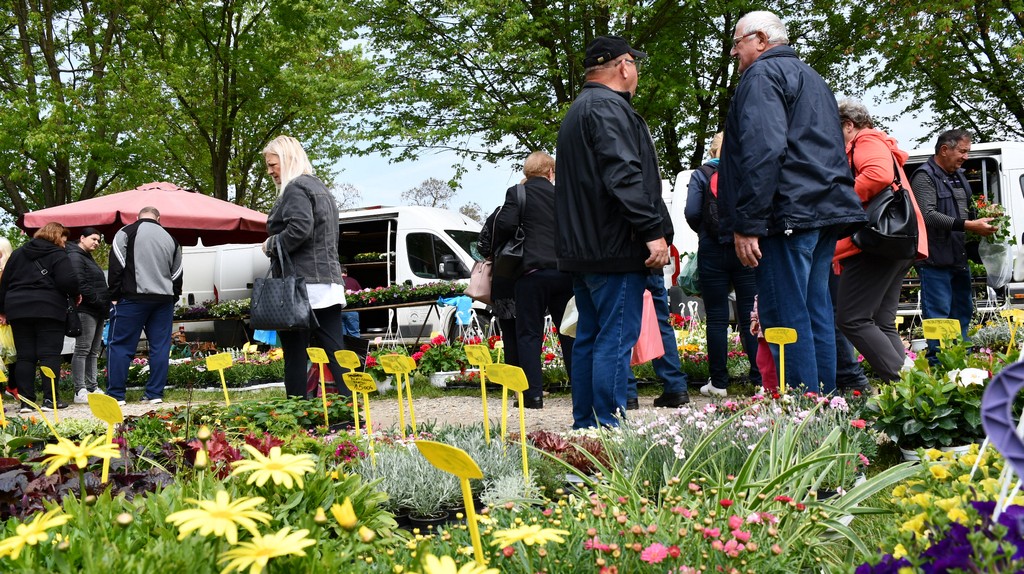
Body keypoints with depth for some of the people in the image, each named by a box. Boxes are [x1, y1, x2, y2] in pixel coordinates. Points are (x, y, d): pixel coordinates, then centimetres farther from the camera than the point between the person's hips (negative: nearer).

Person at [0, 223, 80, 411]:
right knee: (50, 354, -2)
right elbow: (68, 281, -15)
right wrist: (75, 295, 5)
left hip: (18, 310, 5)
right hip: (49, 310, -5)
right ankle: (50, 399, -7)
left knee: (24, 356, 7)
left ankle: (26, 401, 4)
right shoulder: (58, 255, -3)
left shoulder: (18, 254, 17)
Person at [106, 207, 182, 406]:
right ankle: (155, 393, 8)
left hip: (133, 298, -4)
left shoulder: (127, 233, 1)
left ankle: (115, 394, 0)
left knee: (119, 345, 1)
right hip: (164, 300, 4)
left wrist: (114, 296, 0)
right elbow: (177, 276, 17)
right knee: (160, 347, 7)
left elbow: (116, 266, -5)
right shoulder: (170, 239, 15)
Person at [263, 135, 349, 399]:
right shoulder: (320, 189, 22)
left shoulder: (295, 189, -8)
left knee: (295, 356, -3)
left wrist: (272, 244, -10)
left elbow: (300, 227, -24)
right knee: (335, 351, 6)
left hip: (301, 285, -9)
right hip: (329, 282, 9)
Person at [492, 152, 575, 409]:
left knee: (529, 334, 1)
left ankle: (533, 393, -4)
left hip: (533, 271, -3)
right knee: (569, 332, 11)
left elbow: (505, 224, -11)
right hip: (564, 270, 4)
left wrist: (497, 250, 6)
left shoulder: (517, 193, 0)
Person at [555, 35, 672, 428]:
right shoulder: (609, 108, -11)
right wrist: (654, 231, -21)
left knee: (589, 337, 13)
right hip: (615, 247, -10)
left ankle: (584, 425, 18)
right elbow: (624, 177, -22)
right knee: (617, 339, -9)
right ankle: (609, 424, -8)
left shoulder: (577, 112, 23)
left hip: (583, 248, 10)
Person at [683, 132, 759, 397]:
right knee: (752, 315, 4)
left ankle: (718, 383, 4)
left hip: (712, 249, -1)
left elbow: (691, 212, -7)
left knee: (717, 318, 2)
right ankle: (760, 378, 3)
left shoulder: (701, 175, 2)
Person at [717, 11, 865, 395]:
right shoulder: (812, 78, 27)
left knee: (786, 321, -9)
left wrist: (747, 223, -19)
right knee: (816, 316, 10)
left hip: (788, 214, -10)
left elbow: (762, 151, -17)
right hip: (827, 212, 10)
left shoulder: (763, 74, -3)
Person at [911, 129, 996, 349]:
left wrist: (983, 219, 7)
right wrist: (969, 226, -26)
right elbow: (928, 215, -23)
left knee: (963, 312, 14)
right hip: (935, 260, -9)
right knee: (938, 316, -8)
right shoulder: (924, 177, -10)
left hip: (959, 259, 9)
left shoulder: (959, 177, 18)